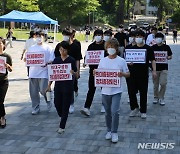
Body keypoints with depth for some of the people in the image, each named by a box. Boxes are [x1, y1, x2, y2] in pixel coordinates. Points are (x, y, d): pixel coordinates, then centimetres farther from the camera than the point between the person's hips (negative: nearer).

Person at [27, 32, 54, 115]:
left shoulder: (48, 48, 4)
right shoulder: (31, 48, 15)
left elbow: (52, 60, -2)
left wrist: (46, 64, -20)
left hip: (43, 72, -4)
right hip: (33, 73, 4)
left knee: (43, 90, -11)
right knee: (33, 92, 5)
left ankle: (48, 101, 20)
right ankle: (35, 108, 19)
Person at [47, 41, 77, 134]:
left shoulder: (71, 60, -6)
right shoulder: (56, 60, 5)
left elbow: (76, 74, -3)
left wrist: (72, 72, -26)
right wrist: (49, 85, 6)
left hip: (68, 86, -4)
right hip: (58, 85, 4)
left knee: (65, 106, 1)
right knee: (57, 104, 7)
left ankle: (62, 126, 10)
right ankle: (63, 118, 37)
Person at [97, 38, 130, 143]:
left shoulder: (121, 61, -4)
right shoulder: (103, 61, 4)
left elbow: (128, 74, 1)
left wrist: (122, 74, -20)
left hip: (116, 91, -3)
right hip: (105, 90, 3)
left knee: (115, 111, -12)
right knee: (108, 112, 14)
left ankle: (114, 132, 5)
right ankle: (109, 131, 31)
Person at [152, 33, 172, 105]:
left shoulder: (166, 47, 0)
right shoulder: (153, 47, 2)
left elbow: (170, 56, 7)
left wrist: (167, 57, -14)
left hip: (164, 67, -1)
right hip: (155, 67, 1)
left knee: (163, 83, -7)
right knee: (155, 84, 8)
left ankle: (161, 98, 10)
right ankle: (156, 97, 25)